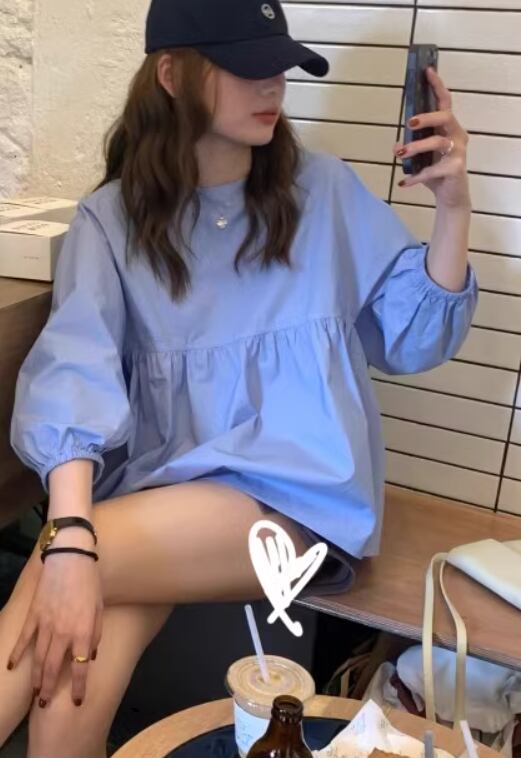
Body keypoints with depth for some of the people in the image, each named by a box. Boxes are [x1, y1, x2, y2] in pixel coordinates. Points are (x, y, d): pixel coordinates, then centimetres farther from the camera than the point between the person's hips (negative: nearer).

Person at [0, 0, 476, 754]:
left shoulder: (325, 191, 4)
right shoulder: (111, 218, 2)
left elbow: (412, 340, 5)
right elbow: (75, 376, -13)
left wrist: (453, 207, -9)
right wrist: (70, 539, -28)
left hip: (299, 496, -1)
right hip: (162, 497, 1)